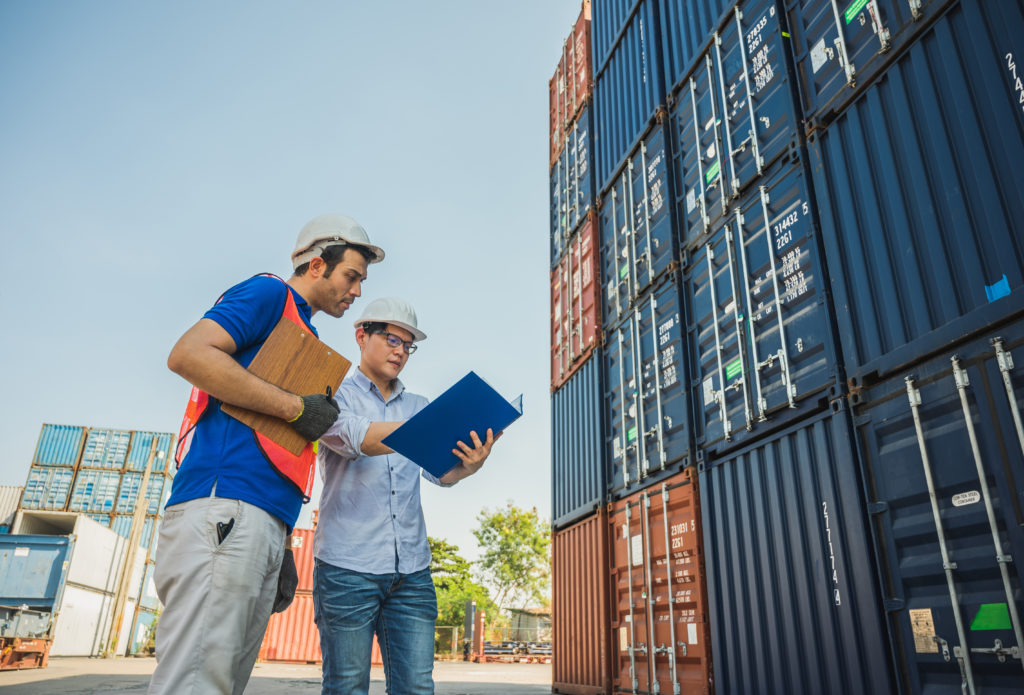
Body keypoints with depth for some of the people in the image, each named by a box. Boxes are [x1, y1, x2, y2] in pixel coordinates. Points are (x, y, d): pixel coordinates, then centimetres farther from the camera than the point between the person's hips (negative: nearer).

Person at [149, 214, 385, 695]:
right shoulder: (270, 294, 5)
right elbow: (188, 354, -13)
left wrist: (282, 549, 20)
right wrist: (297, 407, -9)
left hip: (263, 522, 9)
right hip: (224, 509, -9)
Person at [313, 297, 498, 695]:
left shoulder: (418, 408, 17)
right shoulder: (336, 396, 4)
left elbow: (440, 472, 4)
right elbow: (354, 437, -18)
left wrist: (470, 463, -20)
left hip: (412, 572, 4)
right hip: (348, 568, -3)